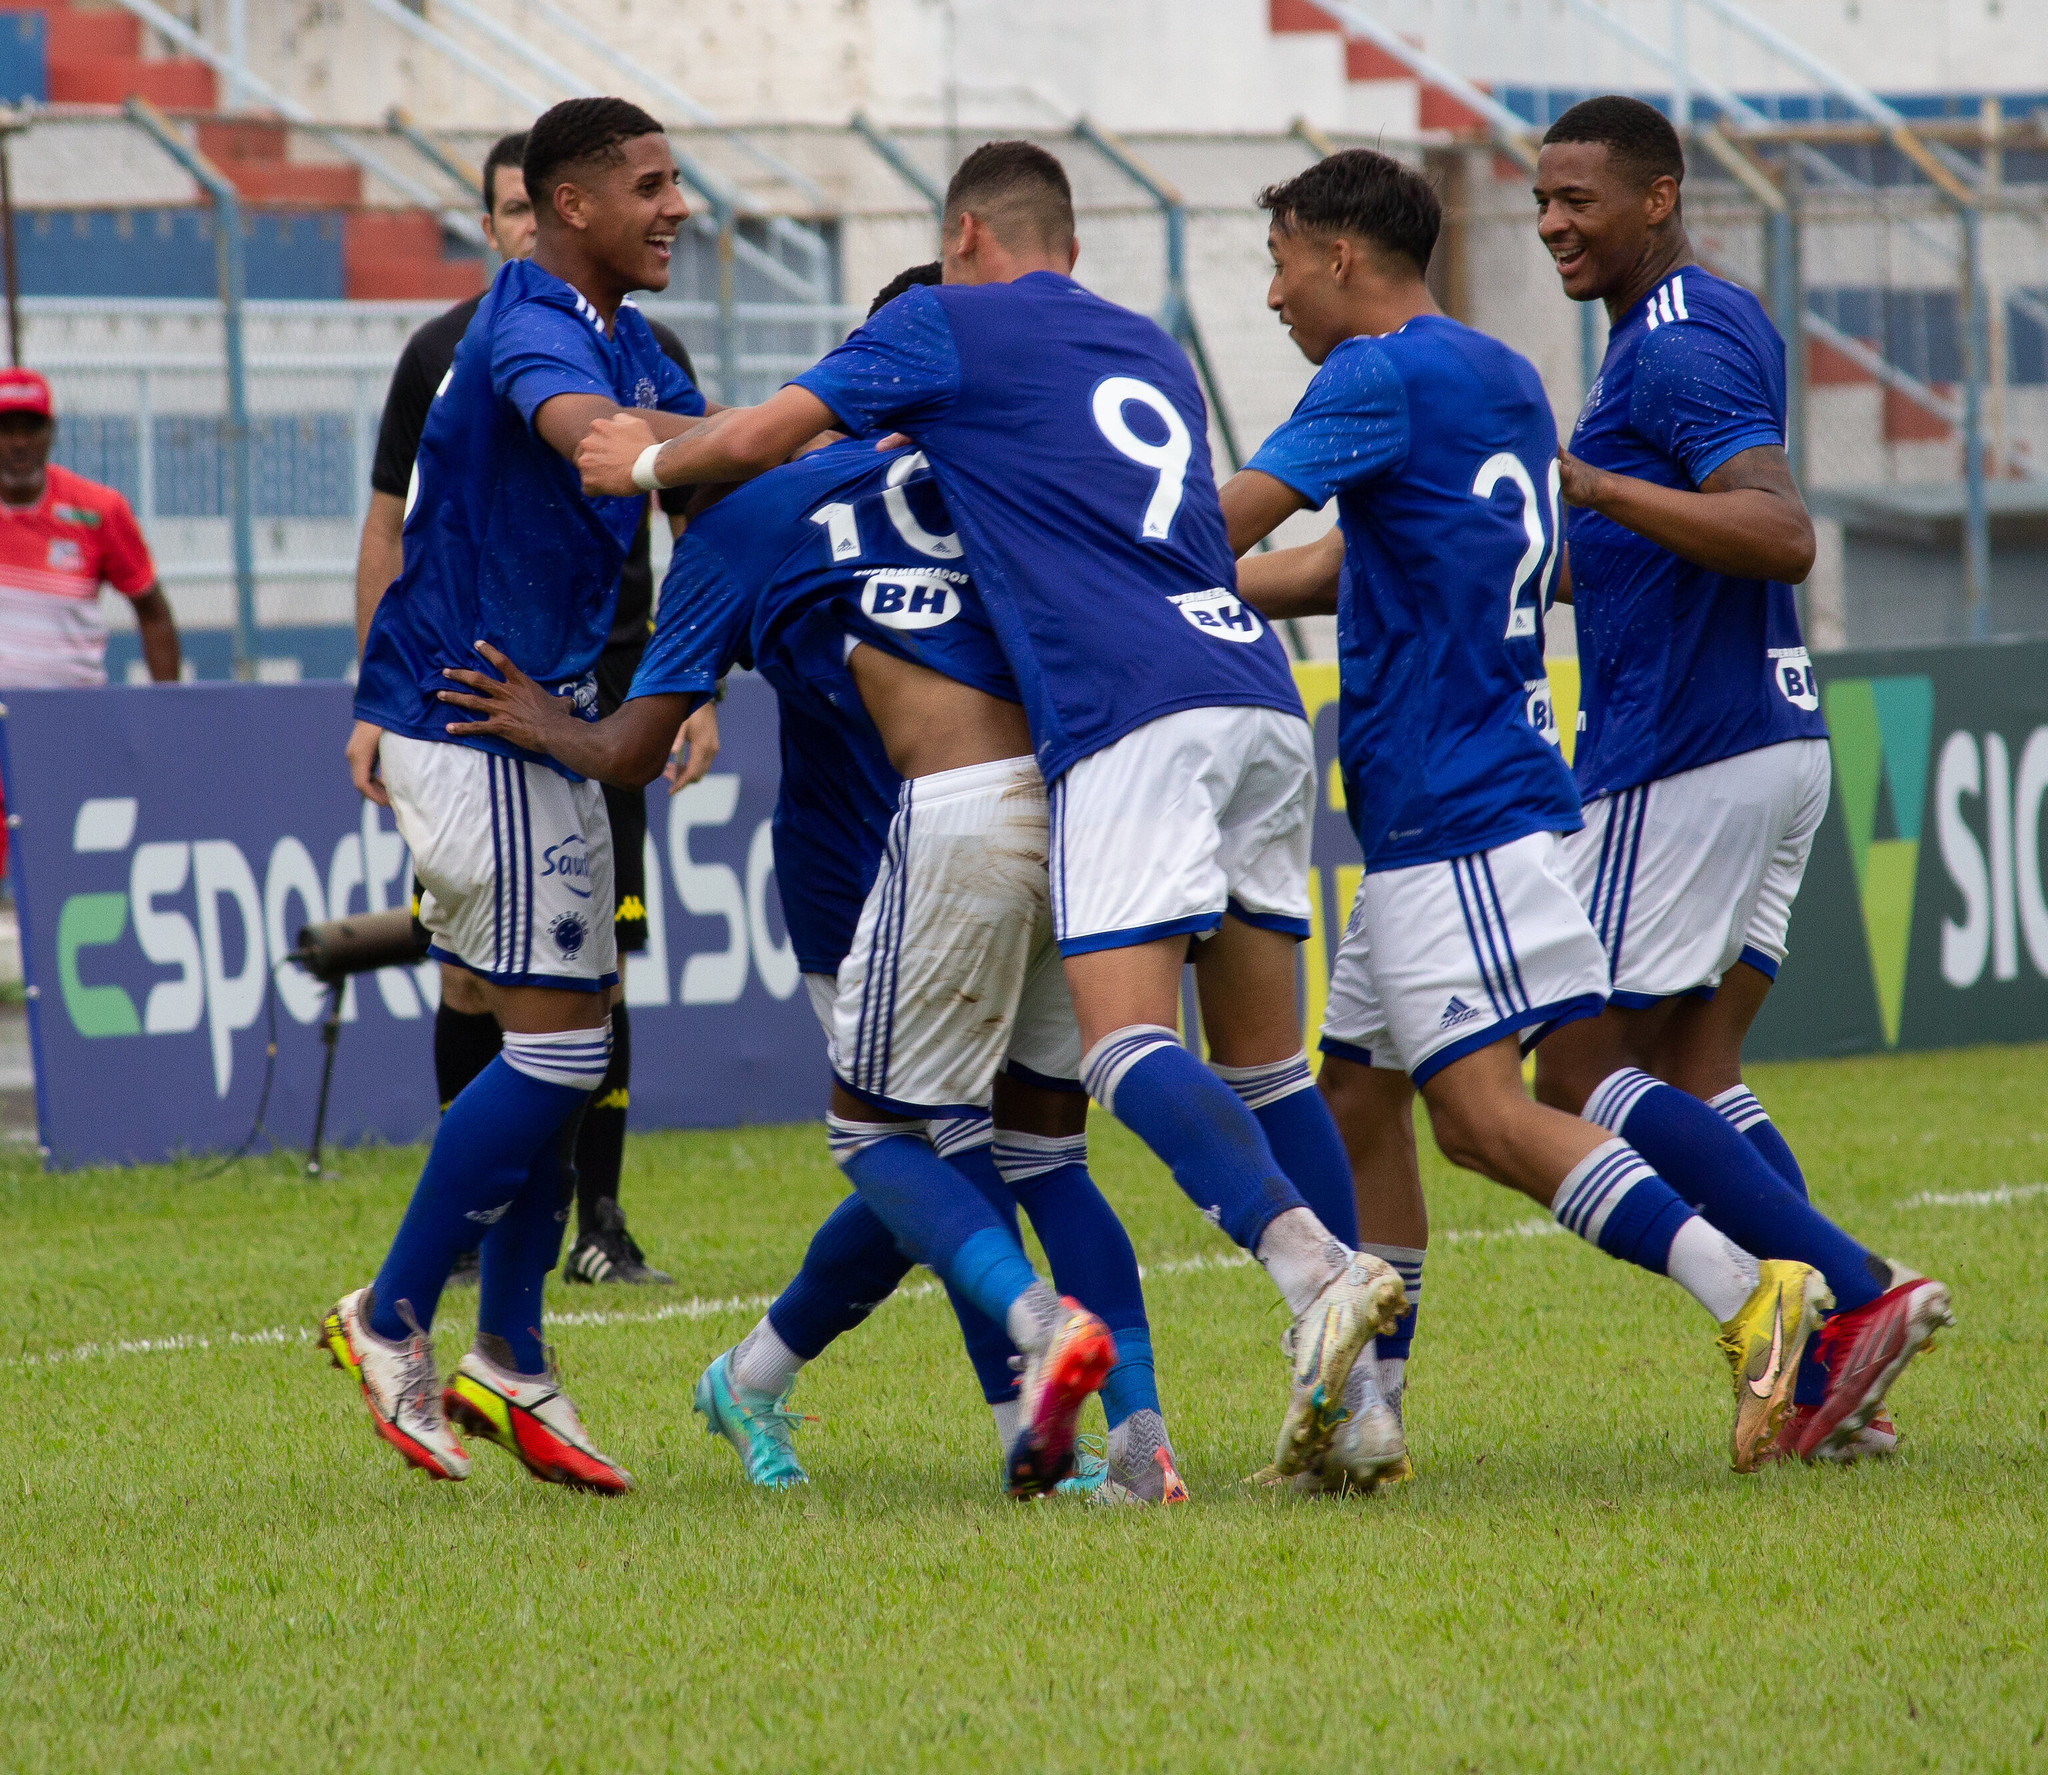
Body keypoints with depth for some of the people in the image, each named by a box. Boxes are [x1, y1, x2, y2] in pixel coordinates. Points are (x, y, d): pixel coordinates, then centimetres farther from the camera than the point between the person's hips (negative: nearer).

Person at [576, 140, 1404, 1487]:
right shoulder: (1149, 350, 29)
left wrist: (649, 463, 27)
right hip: (1258, 689, 7)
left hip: (1133, 715, -7)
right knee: (1265, 1062, 9)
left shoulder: (948, 327, 9)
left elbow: (758, 440, 7)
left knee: (1128, 1042, -14)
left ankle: (1318, 1271, -37)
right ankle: (1350, 1398, 2)